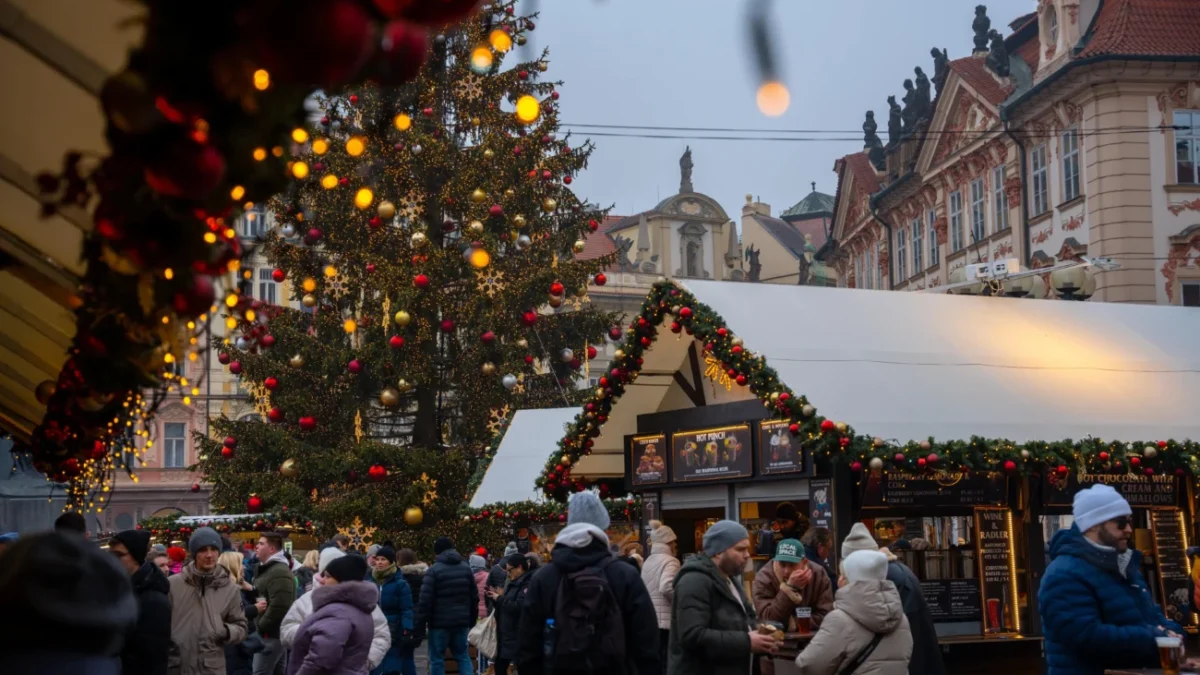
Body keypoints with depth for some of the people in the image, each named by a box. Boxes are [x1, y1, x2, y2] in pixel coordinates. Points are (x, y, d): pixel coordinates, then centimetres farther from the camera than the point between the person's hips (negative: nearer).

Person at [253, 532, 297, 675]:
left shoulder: (279, 573, -18)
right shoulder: (267, 569, 17)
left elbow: (278, 608, -26)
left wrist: (260, 627, -17)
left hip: (272, 634, -11)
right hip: (274, 633, 11)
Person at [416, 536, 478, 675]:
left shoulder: (434, 570, -9)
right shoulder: (466, 568, 9)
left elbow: (425, 599, -14)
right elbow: (474, 597, 13)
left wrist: (420, 624, -9)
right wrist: (472, 619, 21)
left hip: (440, 622, -5)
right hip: (461, 621, 5)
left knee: (437, 659, 3)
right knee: (463, 656, 14)